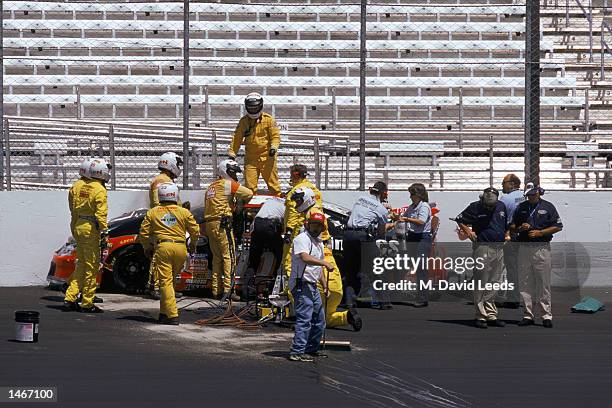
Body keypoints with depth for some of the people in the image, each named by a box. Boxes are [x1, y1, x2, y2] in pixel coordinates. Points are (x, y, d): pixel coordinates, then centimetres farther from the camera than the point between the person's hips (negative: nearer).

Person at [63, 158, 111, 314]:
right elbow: (101, 214, -18)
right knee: (92, 266, -1)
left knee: (81, 264, 16)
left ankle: (70, 298, 13)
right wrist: (105, 233, -15)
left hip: (78, 226, 8)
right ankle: (87, 303, 1)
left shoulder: (79, 187, 10)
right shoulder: (99, 190, -13)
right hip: (91, 228, -8)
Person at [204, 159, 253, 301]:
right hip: (222, 224, -8)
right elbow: (249, 194, -5)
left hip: (209, 224, 8)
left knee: (217, 258, 12)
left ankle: (216, 290, 11)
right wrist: (240, 202, 14)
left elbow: (207, 207, 18)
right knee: (229, 256, -8)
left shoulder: (211, 187, 22)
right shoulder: (228, 184, -3)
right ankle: (228, 290, -15)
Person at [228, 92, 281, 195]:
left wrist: (273, 147, -18)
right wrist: (232, 153, 8)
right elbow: (237, 139, 13)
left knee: (272, 182, -2)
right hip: (250, 159, 2)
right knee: (249, 185, -1)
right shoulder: (243, 121, 8)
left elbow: (275, 136, -1)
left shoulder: (268, 119, 0)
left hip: (267, 157, -2)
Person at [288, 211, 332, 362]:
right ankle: (297, 352, -16)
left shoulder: (318, 242, 20)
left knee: (319, 320, 13)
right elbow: (305, 258, -29)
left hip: (313, 285, 10)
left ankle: (311, 350, 23)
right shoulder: (302, 239, -10)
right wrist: (325, 263, -36)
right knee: (304, 319, -15)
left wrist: (324, 285, 24)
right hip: (301, 285, -10)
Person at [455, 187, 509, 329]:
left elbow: (507, 223, 27)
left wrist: (507, 235, 13)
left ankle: (491, 315, 16)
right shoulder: (475, 207, -4)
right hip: (483, 247, -6)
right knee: (481, 284, -5)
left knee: (495, 284, 9)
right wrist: (468, 231, -9)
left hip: (499, 248, 6)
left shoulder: (501, 206, 12)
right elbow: (459, 220, 3)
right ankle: (481, 316, -2)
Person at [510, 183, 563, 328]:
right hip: (524, 247, 4)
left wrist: (540, 232, -9)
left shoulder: (548, 207, 3)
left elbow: (558, 226, 1)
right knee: (525, 283, 4)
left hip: (541, 247, -4)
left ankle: (547, 315, -1)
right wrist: (520, 228, -5)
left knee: (544, 283, -3)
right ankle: (528, 315, 10)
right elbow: (512, 228, 17)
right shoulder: (521, 207, 12)